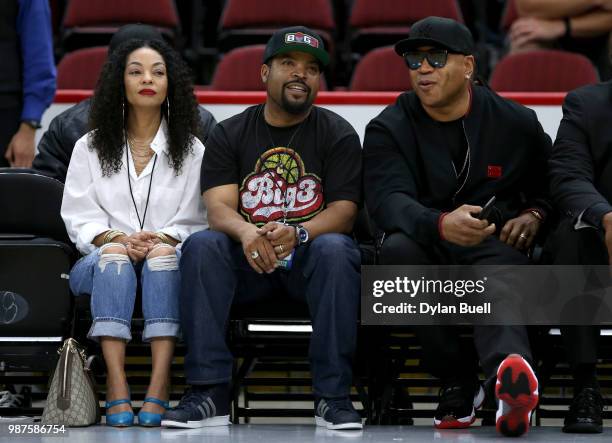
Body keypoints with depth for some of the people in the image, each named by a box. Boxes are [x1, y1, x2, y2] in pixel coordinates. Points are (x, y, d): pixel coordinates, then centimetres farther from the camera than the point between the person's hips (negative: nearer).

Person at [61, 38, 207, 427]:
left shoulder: (191, 150, 13)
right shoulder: (89, 147, 15)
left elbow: (195, 221, 5)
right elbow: (79, 217, 6)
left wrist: (165, 239, -17)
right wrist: (116, 239, -15)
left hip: (167, 260, 0)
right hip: (104, 262, 0)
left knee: (163, 253, -36)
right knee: (114, 254, -35)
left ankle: (159, 390, -46)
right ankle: (116, 388, -47)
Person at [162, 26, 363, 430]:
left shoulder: (339, 135, 3)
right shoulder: (230, 134, 7)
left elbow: (343, 211, -8)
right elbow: (219, 207, -6)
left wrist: (296, 234, -31)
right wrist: (246, 232, -32)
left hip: (308, 255, -1)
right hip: (248, 261, 1)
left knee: (335, 250, -34)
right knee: (201, 245, -29)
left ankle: (333, 396, -31)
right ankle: (209, 393, -31)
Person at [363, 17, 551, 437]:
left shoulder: (516, 122, 8)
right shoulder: (388, 129, 1)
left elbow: (551, 186, 21)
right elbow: (389, 200, -17)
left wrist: (534, 216, -4)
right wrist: (441, 225, -38)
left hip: (495, 244, -1)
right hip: (426, 249, 1)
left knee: (501, 264, -37)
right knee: (398, 249, -35)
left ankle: (509, 368, -71)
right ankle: (458, 382, -26)